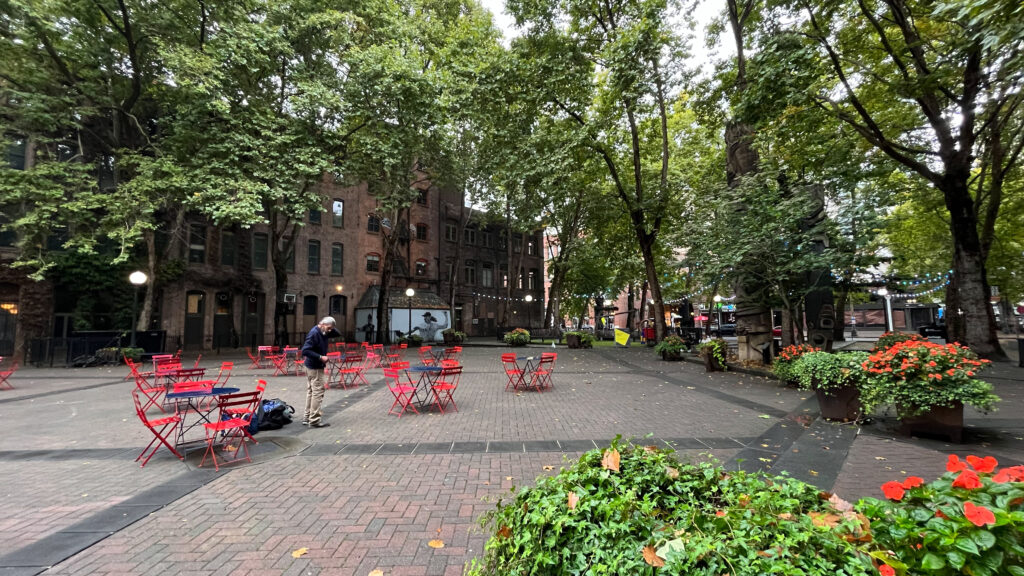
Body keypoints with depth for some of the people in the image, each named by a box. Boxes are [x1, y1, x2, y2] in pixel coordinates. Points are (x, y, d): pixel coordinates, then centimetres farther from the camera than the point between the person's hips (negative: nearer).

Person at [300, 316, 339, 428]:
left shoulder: (323, 332, 7)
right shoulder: (314, 333, -19)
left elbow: (337, 334, 15)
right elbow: (305, 350, -25)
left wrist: (331, 329, -2)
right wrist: (320, 357, -25)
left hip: (312, 367, 10)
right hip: (315, 368, -10)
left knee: (311, 391, 16)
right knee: (318, 392, -6)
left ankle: (307, 417, 26)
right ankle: (314, 420, 0)